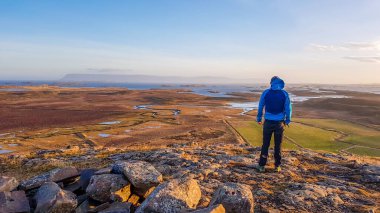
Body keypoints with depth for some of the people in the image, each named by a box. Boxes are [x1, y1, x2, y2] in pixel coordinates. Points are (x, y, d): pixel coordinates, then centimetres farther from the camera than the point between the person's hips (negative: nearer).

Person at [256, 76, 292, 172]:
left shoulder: (265, 93, -4)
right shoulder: (284, 94, -4)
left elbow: (260, 107, 1)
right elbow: (288, 109, -1)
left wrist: (259, 119, 13)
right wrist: (287, 121, 13)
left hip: (268, 122, 0)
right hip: (279, 123, 0)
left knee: (265, 144, 9)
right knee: (278, 145, 12)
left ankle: (262, 165, 11)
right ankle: (277, 166, 20)